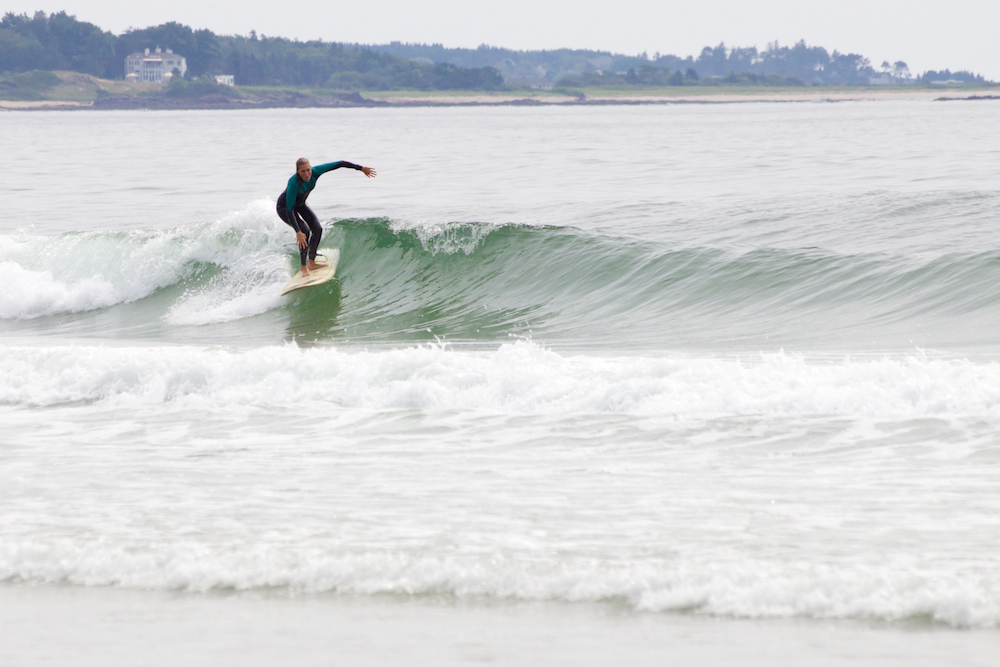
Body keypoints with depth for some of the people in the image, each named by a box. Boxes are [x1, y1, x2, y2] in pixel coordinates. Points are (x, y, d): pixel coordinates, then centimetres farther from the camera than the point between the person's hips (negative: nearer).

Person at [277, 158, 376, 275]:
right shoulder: (294, 183, -41)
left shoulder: (315, 172, -27)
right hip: (284, 207, -7)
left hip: (300, 205, 7)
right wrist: (298, 232, -46)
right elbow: (289, 210, -40)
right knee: (305, 231, -21)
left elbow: (339, 164, -18)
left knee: (317, 229, -4)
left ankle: (311, 263, 10)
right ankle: (304, 267, -10)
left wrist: (361, 168, -14)